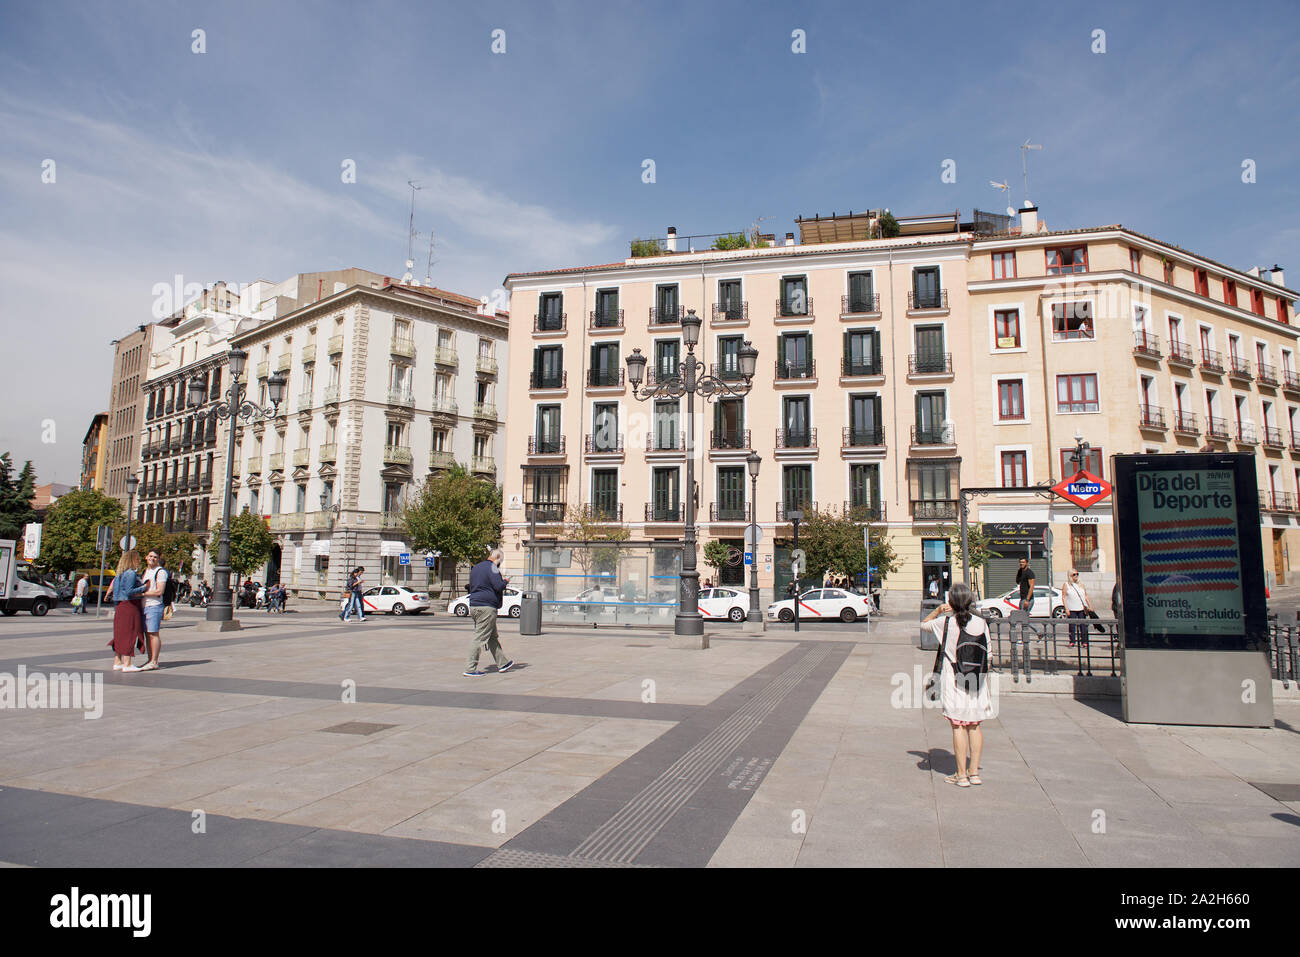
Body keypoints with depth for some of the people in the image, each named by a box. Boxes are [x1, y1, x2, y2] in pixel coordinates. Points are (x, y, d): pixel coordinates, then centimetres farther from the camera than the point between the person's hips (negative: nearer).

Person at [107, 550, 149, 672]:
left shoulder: (120, 574, 15)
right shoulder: (131, 573, -14)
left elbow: (115, 591, 17)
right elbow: (129, 592, -23)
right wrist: (143, 588, -12)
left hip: (120, 607, 10)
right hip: (130, 607, -10)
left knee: (120, 635, 13)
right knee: (130, 634, -5)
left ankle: (117, 662, 19)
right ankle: (127, 664, -4)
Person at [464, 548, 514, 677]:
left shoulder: (475, 568, 18)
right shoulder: (492, 568, -10)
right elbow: (499, 586, -20)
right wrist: (505, 581, 2)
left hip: (474, 606, 10)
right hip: (487, 607, -10)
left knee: (493, 637, 16)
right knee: (480, 637, -6)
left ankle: (503, 663, 24)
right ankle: (470, 669, -6)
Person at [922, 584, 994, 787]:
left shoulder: (945, 622, -8)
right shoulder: (981, 623, 0)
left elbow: (924, 624, 13)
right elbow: (988, 655, 6)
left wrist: (938, 610, 3)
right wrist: (985, 683, 14)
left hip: (953, 681, -3)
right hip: (977, 682, 3)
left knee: (958, 726, 1)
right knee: (974, 726, 13)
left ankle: (962, 775, 5)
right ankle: (974, 771, 17)